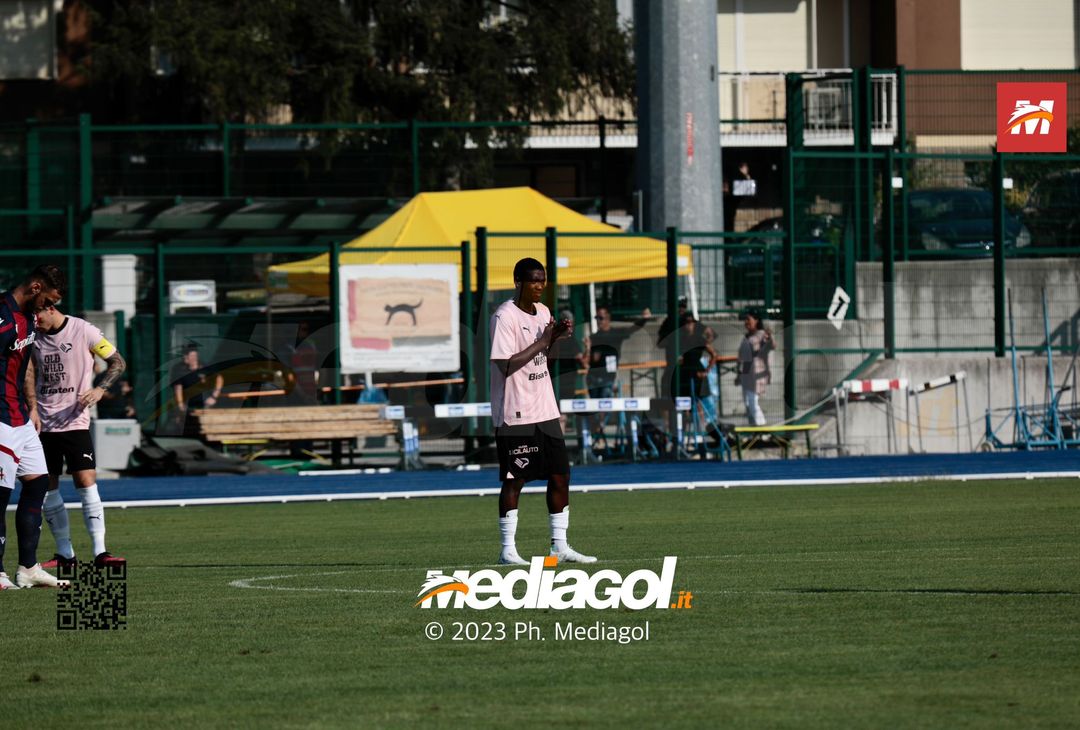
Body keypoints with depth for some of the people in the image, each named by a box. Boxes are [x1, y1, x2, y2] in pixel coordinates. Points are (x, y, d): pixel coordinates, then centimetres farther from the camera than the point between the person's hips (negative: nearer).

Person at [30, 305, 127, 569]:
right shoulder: (35, 337, 8)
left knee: (86, 481, -14)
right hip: (43, 424, 5)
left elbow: (118, 362, 0)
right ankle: (65, 554, 11)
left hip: (75, 422, -5)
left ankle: (100, 552, -14)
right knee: (47, 488, 3)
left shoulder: (83, 331, -7)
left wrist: (99, 389, -15)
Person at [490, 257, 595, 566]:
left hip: (545, 410, 8)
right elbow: (506, 365, -20)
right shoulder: (504, 317, -14)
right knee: (514, 480, -4)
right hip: (515, 413, -8)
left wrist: (556, 337, 3)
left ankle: (560, 546, 13)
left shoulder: (542, 312, 11)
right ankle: (508, 550, 2)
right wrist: (542, 342, -18)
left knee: (560, 475, 7)